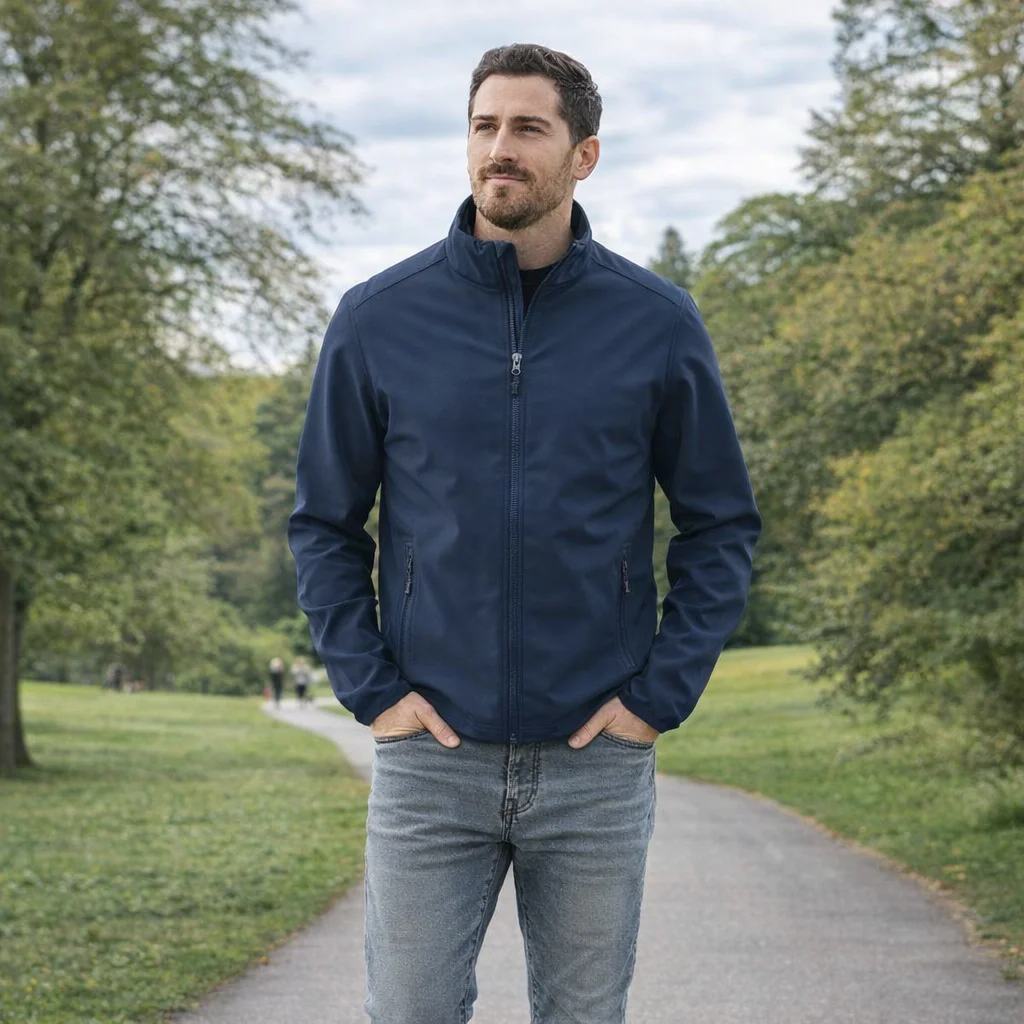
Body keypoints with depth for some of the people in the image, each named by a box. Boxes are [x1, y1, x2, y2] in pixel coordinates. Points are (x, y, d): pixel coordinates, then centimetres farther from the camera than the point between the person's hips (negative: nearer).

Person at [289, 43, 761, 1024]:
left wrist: (661, 693, -3)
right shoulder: (378, 319, 0)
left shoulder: (657, 323, 0)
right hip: (430, 758, 0)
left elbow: (721, 525, 6)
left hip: (598, 761, 0)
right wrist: (370, 686, -2)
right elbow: (324, 524, 8)